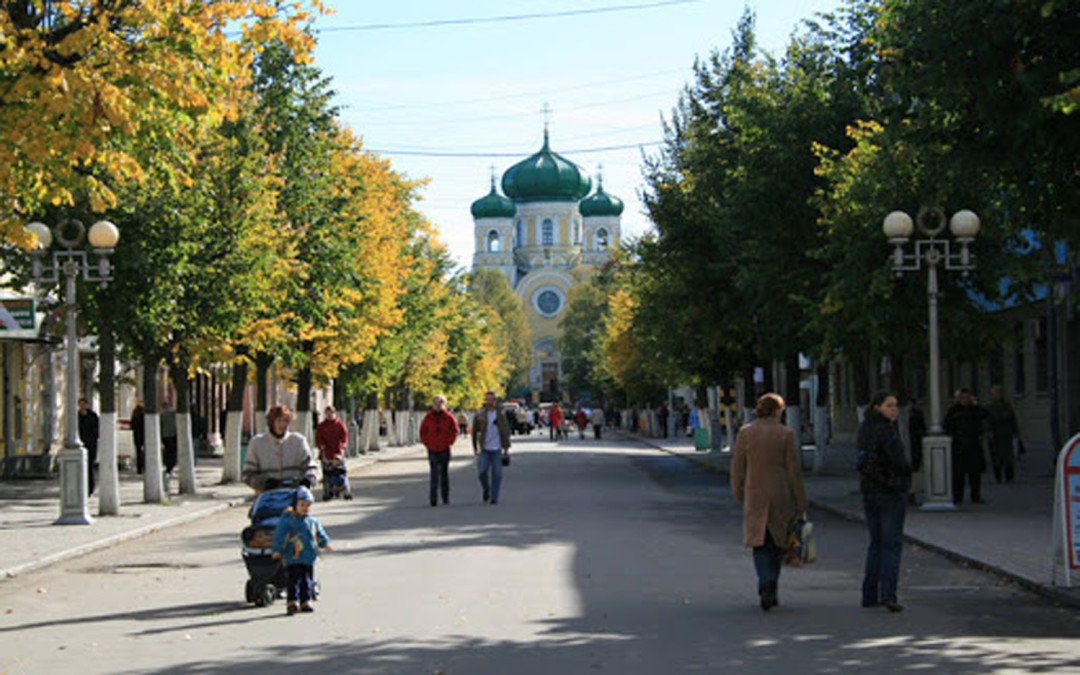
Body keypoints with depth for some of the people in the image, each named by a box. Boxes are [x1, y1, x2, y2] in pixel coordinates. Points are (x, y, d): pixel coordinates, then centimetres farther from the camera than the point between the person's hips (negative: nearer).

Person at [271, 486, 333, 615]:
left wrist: (325, 544, 5)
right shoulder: (287, 520, -6)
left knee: (308, 581, 10)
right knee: (294, 581, -13)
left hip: (309, 559, 7)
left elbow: (320, 533, 21)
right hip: (293, 559, -7)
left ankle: (305, 602, 19)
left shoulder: (312, 521, 15)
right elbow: (280, 536, -10)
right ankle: (292, 603, -15)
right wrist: (277, 550, -17)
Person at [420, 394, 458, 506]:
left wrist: (449, 443, -1)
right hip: (432, 449, 0)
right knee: (434, 474, -6)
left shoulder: (448, 417, -1)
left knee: (444, 473, 8)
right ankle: (433, 498, -8)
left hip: (445, 449, 0)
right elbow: (422, 431, 11)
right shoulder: (428, 417, 2)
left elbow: (454, 431, 6)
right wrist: (426, 443, 2)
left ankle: (446, 497, 17)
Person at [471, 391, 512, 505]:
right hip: (484, 449, 0)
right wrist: (475, 448, 7)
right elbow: (474, 432, 9)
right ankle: (486, 489, 14)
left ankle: (493, 498, 6)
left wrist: (506, 448, 2)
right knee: (482, 471, -14)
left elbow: (506, 432, 7)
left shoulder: (501, 415, 3)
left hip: (496, 449, 1)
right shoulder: (479, 415, 2)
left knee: (497, 474, -2)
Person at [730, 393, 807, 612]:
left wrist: (738, 493, 16)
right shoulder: (785, 434, -7)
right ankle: (771, 590, 20)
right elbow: (794, 470, -5)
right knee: (777, 542, 15)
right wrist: (801, 503, 1)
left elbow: (737, 467, 1)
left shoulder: (745, 433, -3)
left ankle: (766, 583, -17)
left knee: (760, 544, 6)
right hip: (781, 495, 0)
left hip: (755, 496, 0)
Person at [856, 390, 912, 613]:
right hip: (890, 492, -8)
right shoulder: (886, 430, -16)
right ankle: (888, 595, -11)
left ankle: (869, 595, 14)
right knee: (892, 544, -5)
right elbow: (898, 462, -20)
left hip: (869, 491, 8)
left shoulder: (866, 429, 10)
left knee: (875, 543, 14)